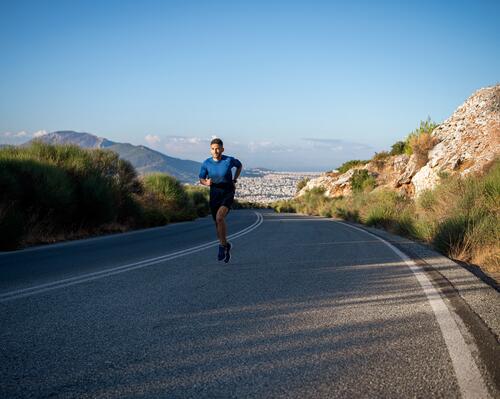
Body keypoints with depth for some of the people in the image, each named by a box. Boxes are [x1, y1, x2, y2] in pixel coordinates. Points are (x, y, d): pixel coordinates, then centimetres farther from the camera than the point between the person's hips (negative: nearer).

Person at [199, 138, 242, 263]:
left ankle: (222, 245, -10)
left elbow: (239, 165, 13)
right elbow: (201, 179, 7)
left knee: (219, 217, -26)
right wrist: (206, 182, -16)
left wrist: (234, 180, 6)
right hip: (214, 193, 3)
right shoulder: (206, 163, -5)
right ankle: (226, 245, 33)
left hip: (228, 193, -3)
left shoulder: (229, 160, -10)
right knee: (218, 223, 10)